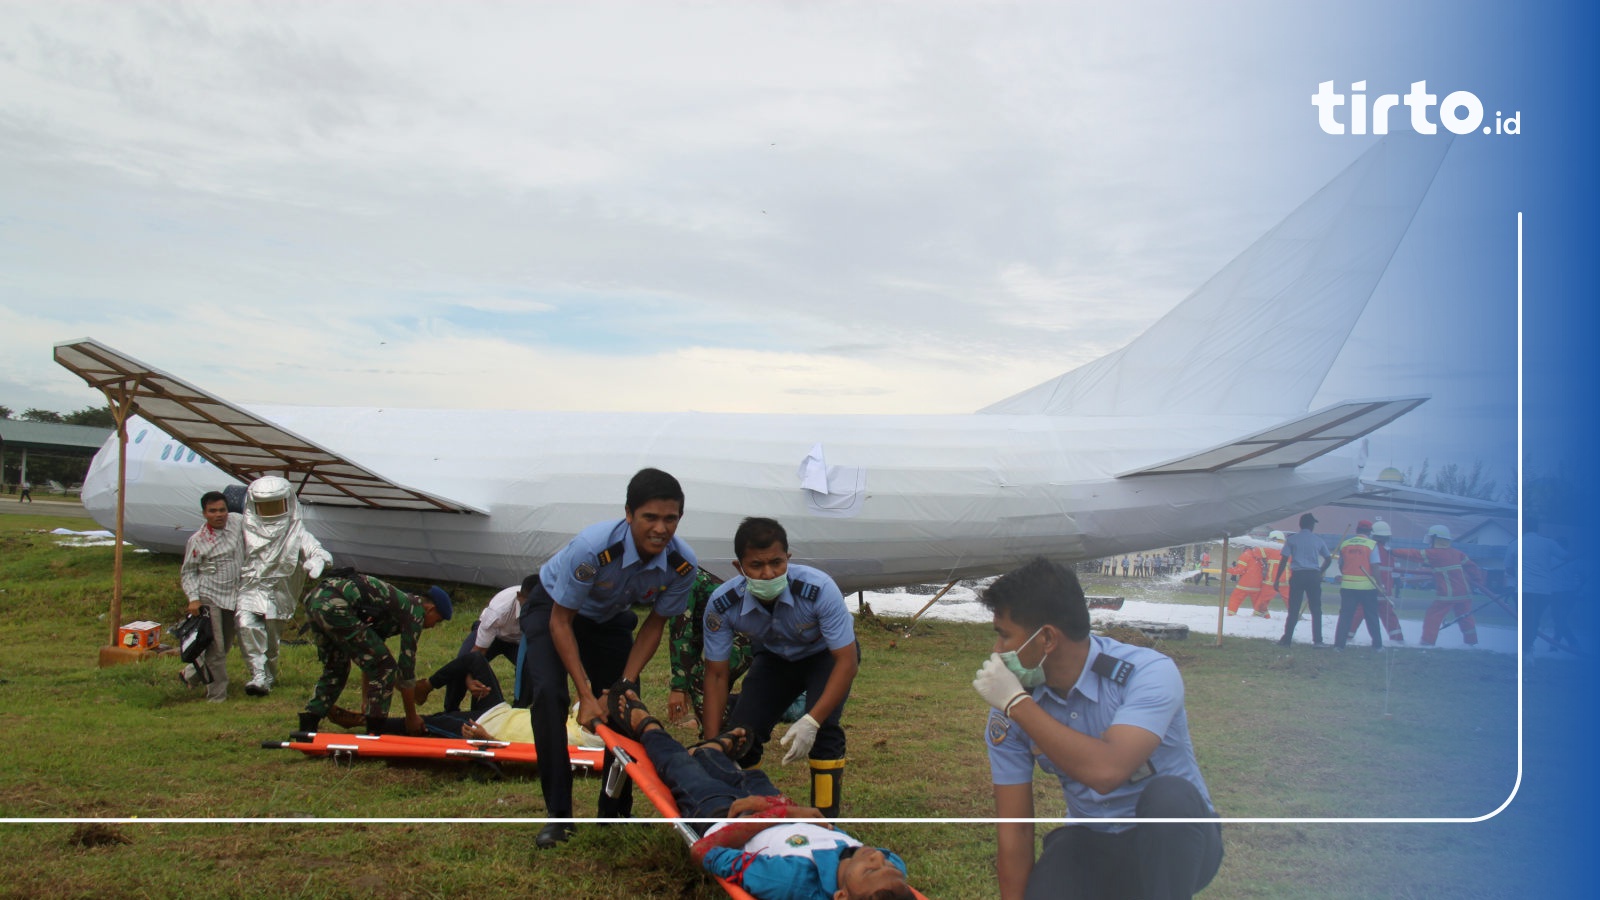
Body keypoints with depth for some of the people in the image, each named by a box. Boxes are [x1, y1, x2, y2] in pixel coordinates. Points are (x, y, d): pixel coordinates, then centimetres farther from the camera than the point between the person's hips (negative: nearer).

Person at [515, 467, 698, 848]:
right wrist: (586, 695, -30)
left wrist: (625, 684, -18)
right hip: (553, 607, -4)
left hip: (610, 617, 4)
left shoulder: (682, 564, -27)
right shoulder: (592, 548, -40)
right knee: (548, 694, -24)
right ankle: (559, 814, -15)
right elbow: (561, 621, -28)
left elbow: (655, 624, -11)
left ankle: (615, 812, 17)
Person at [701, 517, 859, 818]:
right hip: (774, 658, 3)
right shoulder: (722, 605, -29)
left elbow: (847, 661, -32)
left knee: (823, 728, -28)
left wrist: (811, 721, -42)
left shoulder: (818, 589, -39)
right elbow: (716, 675, -18)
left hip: (826, 655, -3)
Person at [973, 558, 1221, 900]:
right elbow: (1015, 829, -7)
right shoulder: (1008, 715, -10)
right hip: (1089, 844, 3)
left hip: (1173, 844, -3)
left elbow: (1105, 771, -40)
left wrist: (1018, 704, -33)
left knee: (1167, 795, -36)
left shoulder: (1149, 673, -24)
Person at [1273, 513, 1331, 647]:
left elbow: (1284, 560, -4)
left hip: (1297, 575, -1)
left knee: (1293, 610, 2)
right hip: (1313, 576, 1)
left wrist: (1276, 579, -1)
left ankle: (1286, 639, 2)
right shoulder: (1317, 540, 5)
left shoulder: (1292, 539, 0)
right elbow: (1328, 559, 12)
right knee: (1316, 609, 8)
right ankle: (1317, 640, 5)